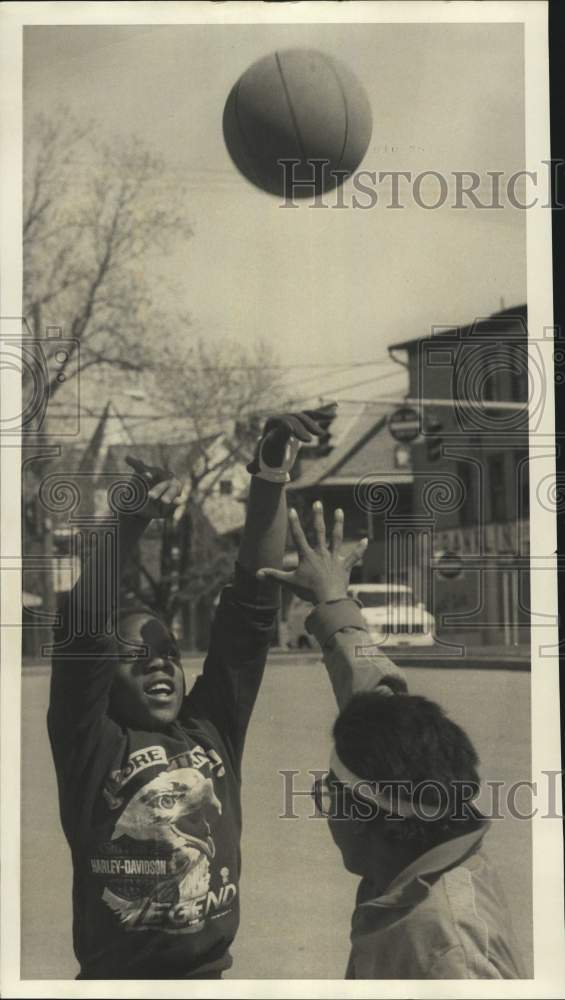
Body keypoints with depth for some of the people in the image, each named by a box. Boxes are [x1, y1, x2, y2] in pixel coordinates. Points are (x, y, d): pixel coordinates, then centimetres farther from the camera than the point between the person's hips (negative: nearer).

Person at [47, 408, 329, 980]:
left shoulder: (212, 730, 4)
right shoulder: (93, 745, -4)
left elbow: (252, 606, -1)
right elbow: (81, 629, -18)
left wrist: (270, 483, -7)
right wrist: (131, 521, -28)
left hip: (210, 974, 3)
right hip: (115, 978, -3)